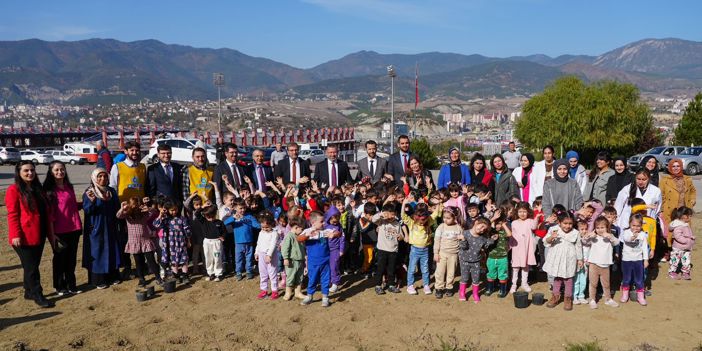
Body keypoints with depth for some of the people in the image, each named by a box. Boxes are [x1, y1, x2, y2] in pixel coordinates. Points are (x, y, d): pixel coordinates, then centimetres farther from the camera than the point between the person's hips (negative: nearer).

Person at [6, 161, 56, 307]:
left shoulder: (38, 188, 14)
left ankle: (29, 292, 26)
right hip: (24, 237, -7)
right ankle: (37, 295, 6)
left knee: (33, 265, 14)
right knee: (31, 267, -1)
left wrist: (50, 232, 13)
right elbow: (12, 215, -13)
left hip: (39, 235, 7)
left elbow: (46, 211, 15)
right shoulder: (14, 190, -8)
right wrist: (16, 235, -19)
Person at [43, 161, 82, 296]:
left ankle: (71, 285, 23)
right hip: (60, 229, -5)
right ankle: (60, 286, 20)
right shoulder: (49, 189, -7)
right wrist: (51, 231, -14)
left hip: (74, 227, 5)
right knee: (60, 258, 7)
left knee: (71, 258, 12)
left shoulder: (69, 186, 10)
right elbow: (48, 211, -10)